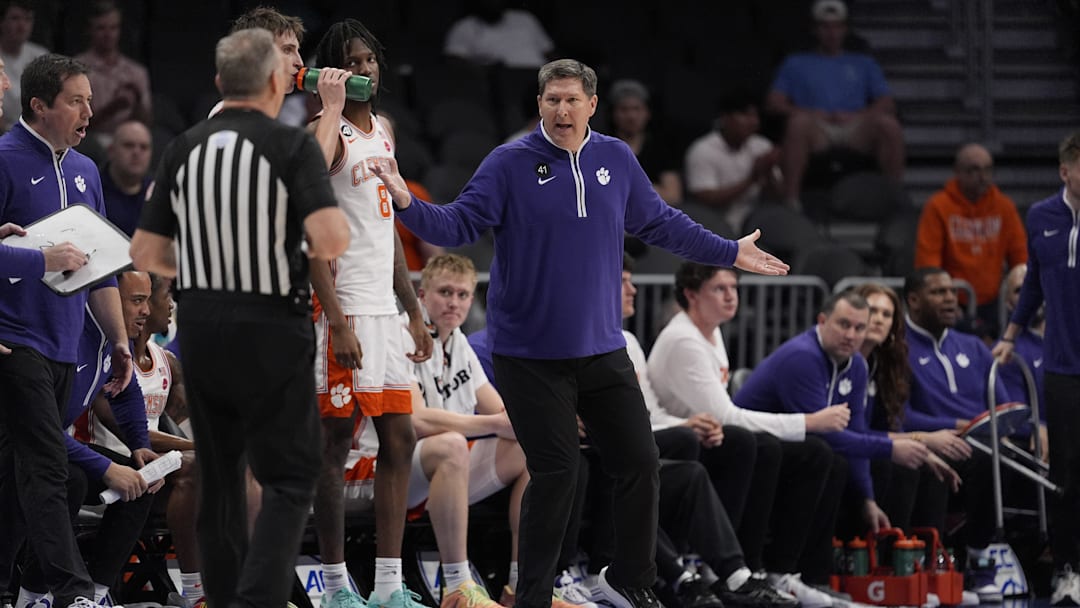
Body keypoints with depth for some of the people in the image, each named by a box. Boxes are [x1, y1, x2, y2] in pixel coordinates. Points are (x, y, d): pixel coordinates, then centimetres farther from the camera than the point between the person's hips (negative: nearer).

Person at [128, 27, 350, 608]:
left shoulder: (183, 148, 3)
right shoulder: (292, 146, -10)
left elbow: (145, 252, 5)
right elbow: (332, 237, -23)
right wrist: (318, 246, 0)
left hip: (201, 325, 5)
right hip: (272, 328, -5)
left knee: (218, 475, 16)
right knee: (288, 478, 0)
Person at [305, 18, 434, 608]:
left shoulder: (383, 130, 16)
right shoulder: (326, 134, -11)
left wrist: (414, 310, 19)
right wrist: (337, 322, -23)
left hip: (385, 308, 9)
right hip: (344, 311, -9)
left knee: (400, 439, 8)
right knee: (335, 442, -4)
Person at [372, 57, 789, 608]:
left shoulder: (616, 159, 4)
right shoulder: (510, 164, -8)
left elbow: (661, 223, 18)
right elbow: (458, 225, -12)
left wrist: (730, 252, 22)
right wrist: (408, 204, -29)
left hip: (602, 350, 5)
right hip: (529, 353, -4)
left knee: (639, 462, 5)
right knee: (554, 474, -6)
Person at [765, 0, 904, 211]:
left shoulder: (864, 64, 29)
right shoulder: (796, 63, 26)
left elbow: (887, 104, 16)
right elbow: (773, 103, 13)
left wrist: (857, 116, -5)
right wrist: (811, 114, -5)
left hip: (857, 134, 1)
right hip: (817, 134, -1)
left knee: (888, 123, -30)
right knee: (799, 122, -36)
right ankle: (790, 199, -42)